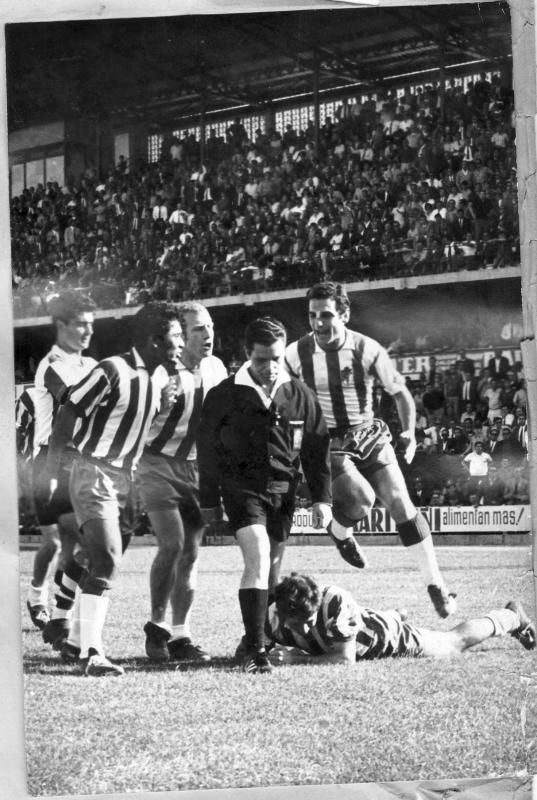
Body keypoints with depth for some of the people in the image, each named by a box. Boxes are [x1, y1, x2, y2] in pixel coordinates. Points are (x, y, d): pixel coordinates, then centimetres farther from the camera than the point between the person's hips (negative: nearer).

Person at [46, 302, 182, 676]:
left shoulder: (160, 376, 5)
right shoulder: (112, 372, -18)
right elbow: (68, 416, -14)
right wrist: (51, 473, -15)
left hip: (126, 476, 8)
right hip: (94, 473, -8)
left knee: (104, 561, 12)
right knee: (108, 560, -17)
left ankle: (81, 637, 24)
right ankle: (91, 651, -14)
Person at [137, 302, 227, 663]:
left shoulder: (216, 368, 4)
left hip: (197, 467, 6)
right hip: (160, 466, -6)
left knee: (191, 552, 4)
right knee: (172, 543, -17)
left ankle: (180, 636, 11)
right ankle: (156, 625, 0)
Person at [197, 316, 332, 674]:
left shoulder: (300, 395, 0)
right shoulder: (224, 395, -6)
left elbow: (317, 449, 7)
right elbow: (207, 449, 2)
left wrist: (322, 498, 4)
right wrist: (209, 501, 5)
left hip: (283, 490, 4)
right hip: (241, 487, -4)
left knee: (271, 570, 11)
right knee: (258, 557, -21)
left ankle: (254, 641, 29)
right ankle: (255, 648, -19)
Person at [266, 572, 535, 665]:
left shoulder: (334, 601, -45)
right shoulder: (275, 616, -31)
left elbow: (346, 659, -42)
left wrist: (297, 659, -45)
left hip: (395, 639, -4)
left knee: (456, 641, 23)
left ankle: (511, 617, 48)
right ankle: (395, 616, 67)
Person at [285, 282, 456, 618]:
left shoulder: (367, 349, -10)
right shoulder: (296, 354, -10)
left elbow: (400, 392, 0)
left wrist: (410, 431, -15)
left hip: (369, 438, 1)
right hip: (327, 443, -1)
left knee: (401, 504, -7)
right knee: (362, 498, -26)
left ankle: (436, 585, 4)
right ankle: (339, 532, 12)